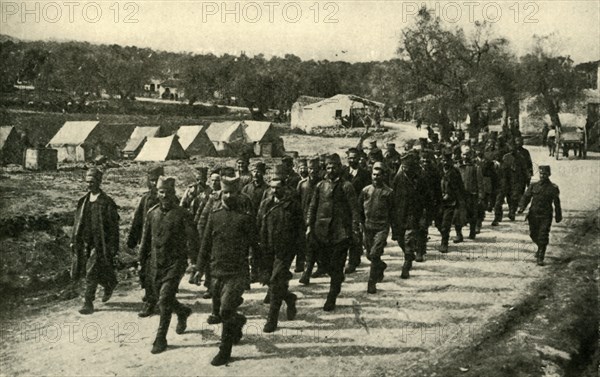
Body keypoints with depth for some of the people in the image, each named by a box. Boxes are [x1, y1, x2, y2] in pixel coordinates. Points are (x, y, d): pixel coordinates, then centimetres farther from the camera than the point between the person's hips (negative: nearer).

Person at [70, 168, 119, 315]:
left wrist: (113, 246, -12)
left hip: (99, 243, -7)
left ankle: (88, 303, 2)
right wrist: (73, 240, 12)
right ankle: (109, 285, 35)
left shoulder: (107, 202, -9)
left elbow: (114, 226, -9)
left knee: (91, 272, -9)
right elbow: (78, 222, 16)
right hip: (84, 242, 7)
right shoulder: (83, 201, 10)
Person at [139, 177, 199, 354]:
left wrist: (193, 260, -14)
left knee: (165, 299, -12)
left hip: (175, 263, -5)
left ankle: (161, 339, 1)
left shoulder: (183, 215, -8)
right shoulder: (152, 213, 5)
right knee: (158, 298, 14)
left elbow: (192, 239, -8)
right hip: (155, 264, 5)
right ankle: (183, 312, 43)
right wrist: (142, 261, 15)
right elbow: (146, 238, 14)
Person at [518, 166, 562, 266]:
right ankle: (540, 248, 44)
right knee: (533, 235, 15)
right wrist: (522, 207, -16)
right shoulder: (533, 186, 4)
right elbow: (526, 197, 2)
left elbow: (557, 203, 6)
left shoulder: (553, 188, -1)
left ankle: (540, 258, -2)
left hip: (546, 217, -3)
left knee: (543, 237, -9)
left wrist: (558, 216, 11)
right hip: (533, 215, 3)